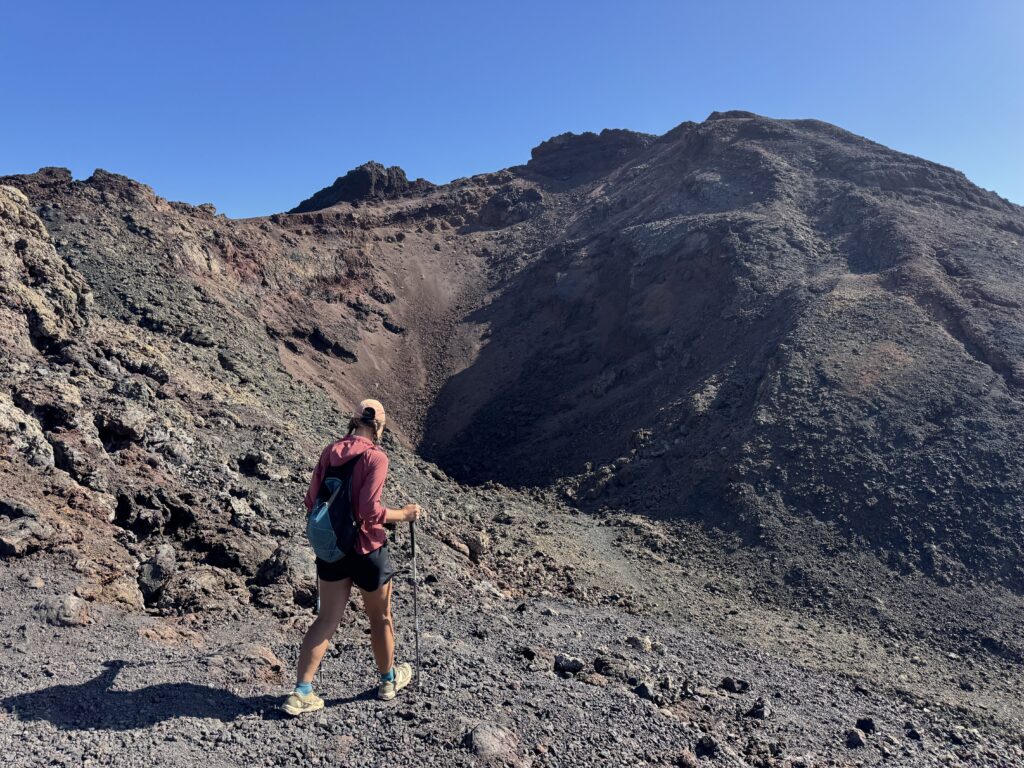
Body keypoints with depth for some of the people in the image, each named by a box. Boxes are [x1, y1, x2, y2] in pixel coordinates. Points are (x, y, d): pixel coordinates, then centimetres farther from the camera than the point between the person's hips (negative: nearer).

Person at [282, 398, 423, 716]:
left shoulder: (330, 451, 0)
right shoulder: (376, 457, -18)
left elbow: (312, 501, 2)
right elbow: (370, 511, -24)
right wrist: (405, 514, -10)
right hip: (366, 549, -5)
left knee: (327, 620, 16)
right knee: (380, 618, 17)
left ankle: (301, 693, 14)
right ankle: (389, 679, 37)